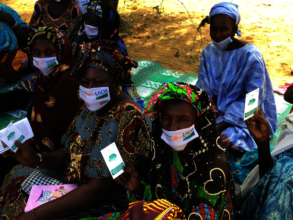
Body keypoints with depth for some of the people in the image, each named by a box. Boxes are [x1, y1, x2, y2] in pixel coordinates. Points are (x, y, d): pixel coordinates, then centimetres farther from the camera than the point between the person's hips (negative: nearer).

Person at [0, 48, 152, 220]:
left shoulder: (129, 120, -26)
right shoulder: (91, 106, -1)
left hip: (106, 203, -7)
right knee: (17, 177, 11)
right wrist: (37, 160, -16)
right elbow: (70, 154, 4)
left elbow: (98, 189, -27)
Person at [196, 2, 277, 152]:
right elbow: (202, 89, 2)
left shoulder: (250, 55, -15)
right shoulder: (208, 52, 1)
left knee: (225, 139, -31)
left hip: (243, 116, -5)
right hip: (215, 110, 5)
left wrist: (223, 123, -24)